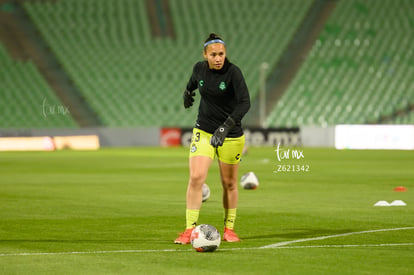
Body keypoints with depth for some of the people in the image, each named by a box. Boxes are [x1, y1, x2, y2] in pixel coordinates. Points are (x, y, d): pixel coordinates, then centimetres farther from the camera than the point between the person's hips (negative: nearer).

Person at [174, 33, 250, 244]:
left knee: (229, 183, 8)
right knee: (196, 177, -14)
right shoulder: (200, 68, -4)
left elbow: (245, 103, -27)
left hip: (231, 136, -2)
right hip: (203, 132, 3)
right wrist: (188, 91, 38)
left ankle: (229, 228, 27)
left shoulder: (233, 72, -17)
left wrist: (225, 127, -36)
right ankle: (189, 230, -12)